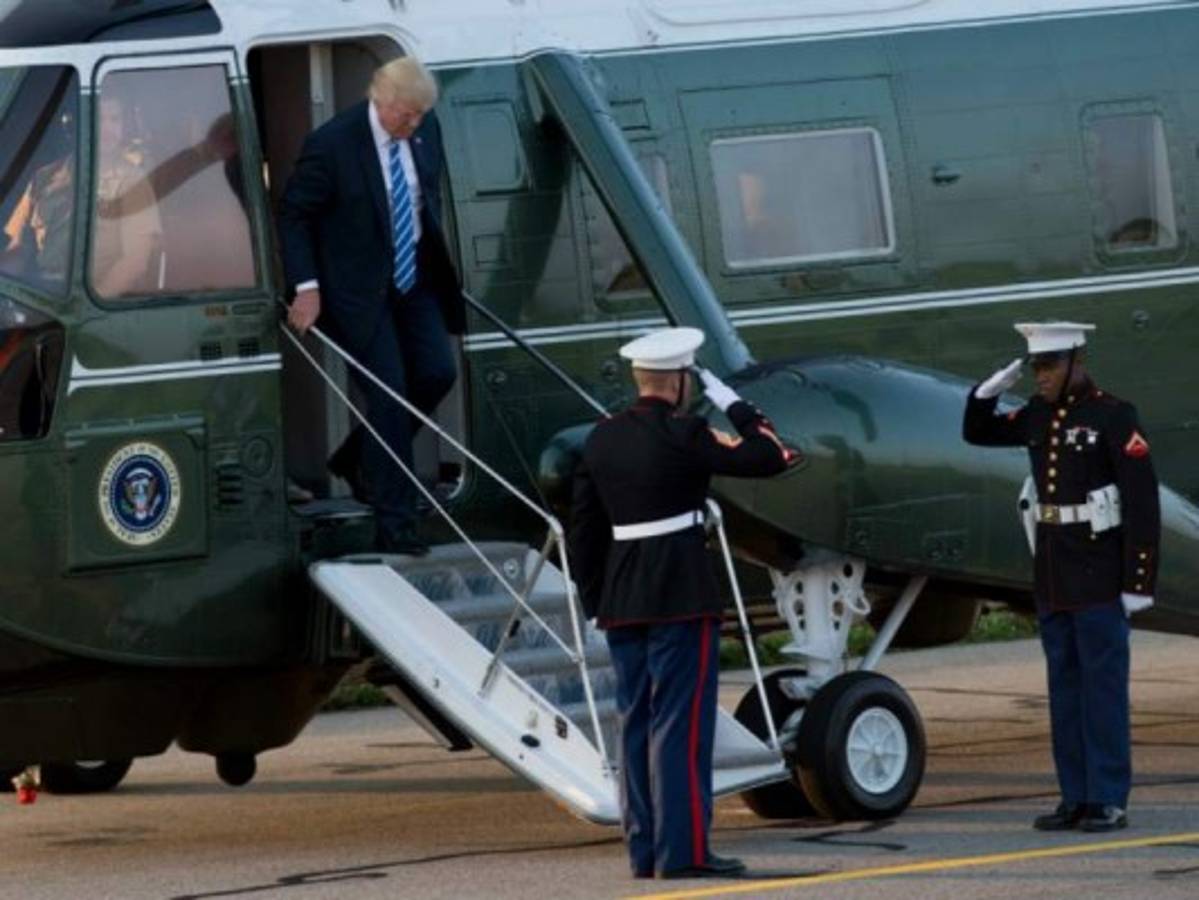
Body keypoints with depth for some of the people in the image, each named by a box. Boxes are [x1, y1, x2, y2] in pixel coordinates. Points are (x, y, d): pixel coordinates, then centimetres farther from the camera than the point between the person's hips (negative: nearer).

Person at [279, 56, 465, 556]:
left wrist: (438, 258, 14)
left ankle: (358, 459, 24)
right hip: (359, 286, -7)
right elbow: (293, 215, -11)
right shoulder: (332, 144, -20)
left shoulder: (425, 130, -2)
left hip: (414, 276, 7)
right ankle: (396, 527, -4)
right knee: (388, 393, -9)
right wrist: (306, 287, -16)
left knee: (437, 373, 0)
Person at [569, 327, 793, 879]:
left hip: (622, 602, 7)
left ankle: (645, 849, 10)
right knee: (681, 724, -5)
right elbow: (769, 458, -9)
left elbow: (584, 527, 11)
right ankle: (683, 850, -7)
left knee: (637, 723, 9)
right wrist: (734, 405, 3)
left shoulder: (602, 439, 8)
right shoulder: (683, 436, -11)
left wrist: (596, 602, 17)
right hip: (682, 599, -7)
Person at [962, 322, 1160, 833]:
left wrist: (1139, 581, -17)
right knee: (1065, 685, 8)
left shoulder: (1113, 417, -11)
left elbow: (1142, 502, -14)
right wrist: (994, 386, 5)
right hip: (1052, 574, 7)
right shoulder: (1039, 416, 9)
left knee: (1103, 685, -5)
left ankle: (1109, 801, -2)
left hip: (1100, 574, -7)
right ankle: (1076, 798, 12)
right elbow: (978, 433, 24)